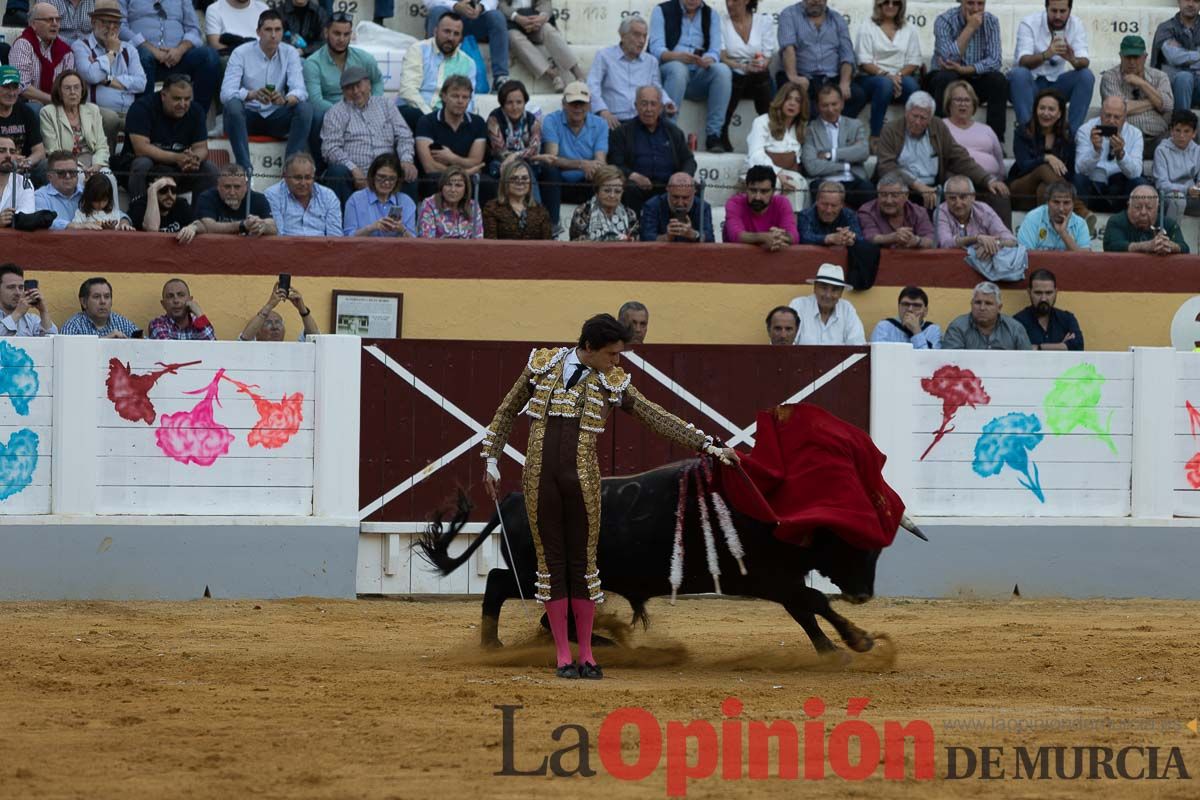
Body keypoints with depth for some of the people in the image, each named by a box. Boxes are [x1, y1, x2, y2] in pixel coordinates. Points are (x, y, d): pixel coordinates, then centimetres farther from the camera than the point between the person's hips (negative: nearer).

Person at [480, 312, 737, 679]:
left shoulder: (612, 383, 4)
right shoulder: (542, 365, 4)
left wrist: (707, 445, 1)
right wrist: (492, 460, 11)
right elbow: (507, 412, 14)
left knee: (583, 563, 2)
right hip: (540, 479, 0)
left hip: (582, 480, 0)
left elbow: (659, 419, 5)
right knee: (551, 562, 3)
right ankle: (563, 657, 8)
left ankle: (586, 654, 12)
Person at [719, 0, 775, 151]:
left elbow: (767, 57, -1)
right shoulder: (721, 21, -2)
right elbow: (722, 57, -9)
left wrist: (760, 66, -26)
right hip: (733, 75, -2)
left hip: (758, 77, 2)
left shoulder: (764, 20, 2)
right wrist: (745, 67, -27)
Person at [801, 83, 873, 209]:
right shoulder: (810, 130, 10)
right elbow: (812, 167, -4)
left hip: (854, 182, 2)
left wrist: (831, 155, -4)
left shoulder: (855, 125, 19)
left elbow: (864, 152, -1)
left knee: (869, 189, -33)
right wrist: (846, 165, -1)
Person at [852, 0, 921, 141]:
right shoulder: (867, 26, 7)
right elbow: (864, 62, -3)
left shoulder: (909, 29, 17)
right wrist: (885, 75, -20)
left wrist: (899, 75, -13)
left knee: (911, 84, -33)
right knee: (884, 83, -38)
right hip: (870, 77, -2)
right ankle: (875, 137, -37)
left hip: (901, 77, 2)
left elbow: (914, 61, 8)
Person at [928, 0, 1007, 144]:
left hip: (976, 80, 3)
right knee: (946, 78, -35)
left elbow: (994, 61, -16)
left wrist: (965, 70, -30)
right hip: (946, 82, -3)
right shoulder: (944, 20, -15)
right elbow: (949, 59, -28)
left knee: (998, 80, -25)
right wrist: (970, 28, -28)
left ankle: (996, 139, -22)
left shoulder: (991, 22, -5)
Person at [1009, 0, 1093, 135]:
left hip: (1057, 86, 3)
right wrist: (1046, 55, -46)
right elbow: (1023, 61, -26)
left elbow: (1084, 62, -18)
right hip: (1030, 84, -3)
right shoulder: (1029, 23, -14)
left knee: (1086, 76, -22)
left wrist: (1073, 60, -43)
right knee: (1018, 73, -34)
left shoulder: (1077, 26, -5)